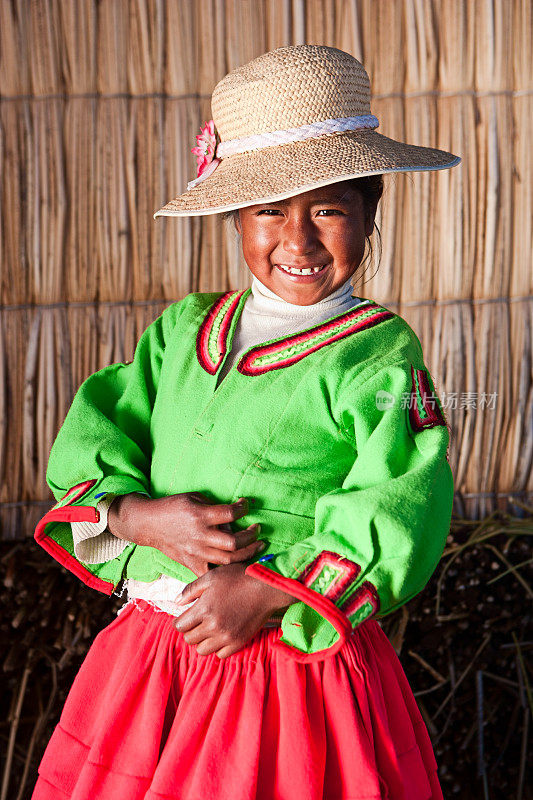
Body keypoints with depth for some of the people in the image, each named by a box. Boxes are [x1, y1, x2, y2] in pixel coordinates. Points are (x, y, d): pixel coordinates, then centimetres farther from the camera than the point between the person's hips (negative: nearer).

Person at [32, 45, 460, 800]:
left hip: (299, 674, -4)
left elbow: (398, 518, -15)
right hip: (145, 659, 5)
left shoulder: (379, 356, -7)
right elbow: (92, 433, 5)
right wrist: (136, 515, -14)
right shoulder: (184, 329, 8)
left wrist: (270, 592, -22)